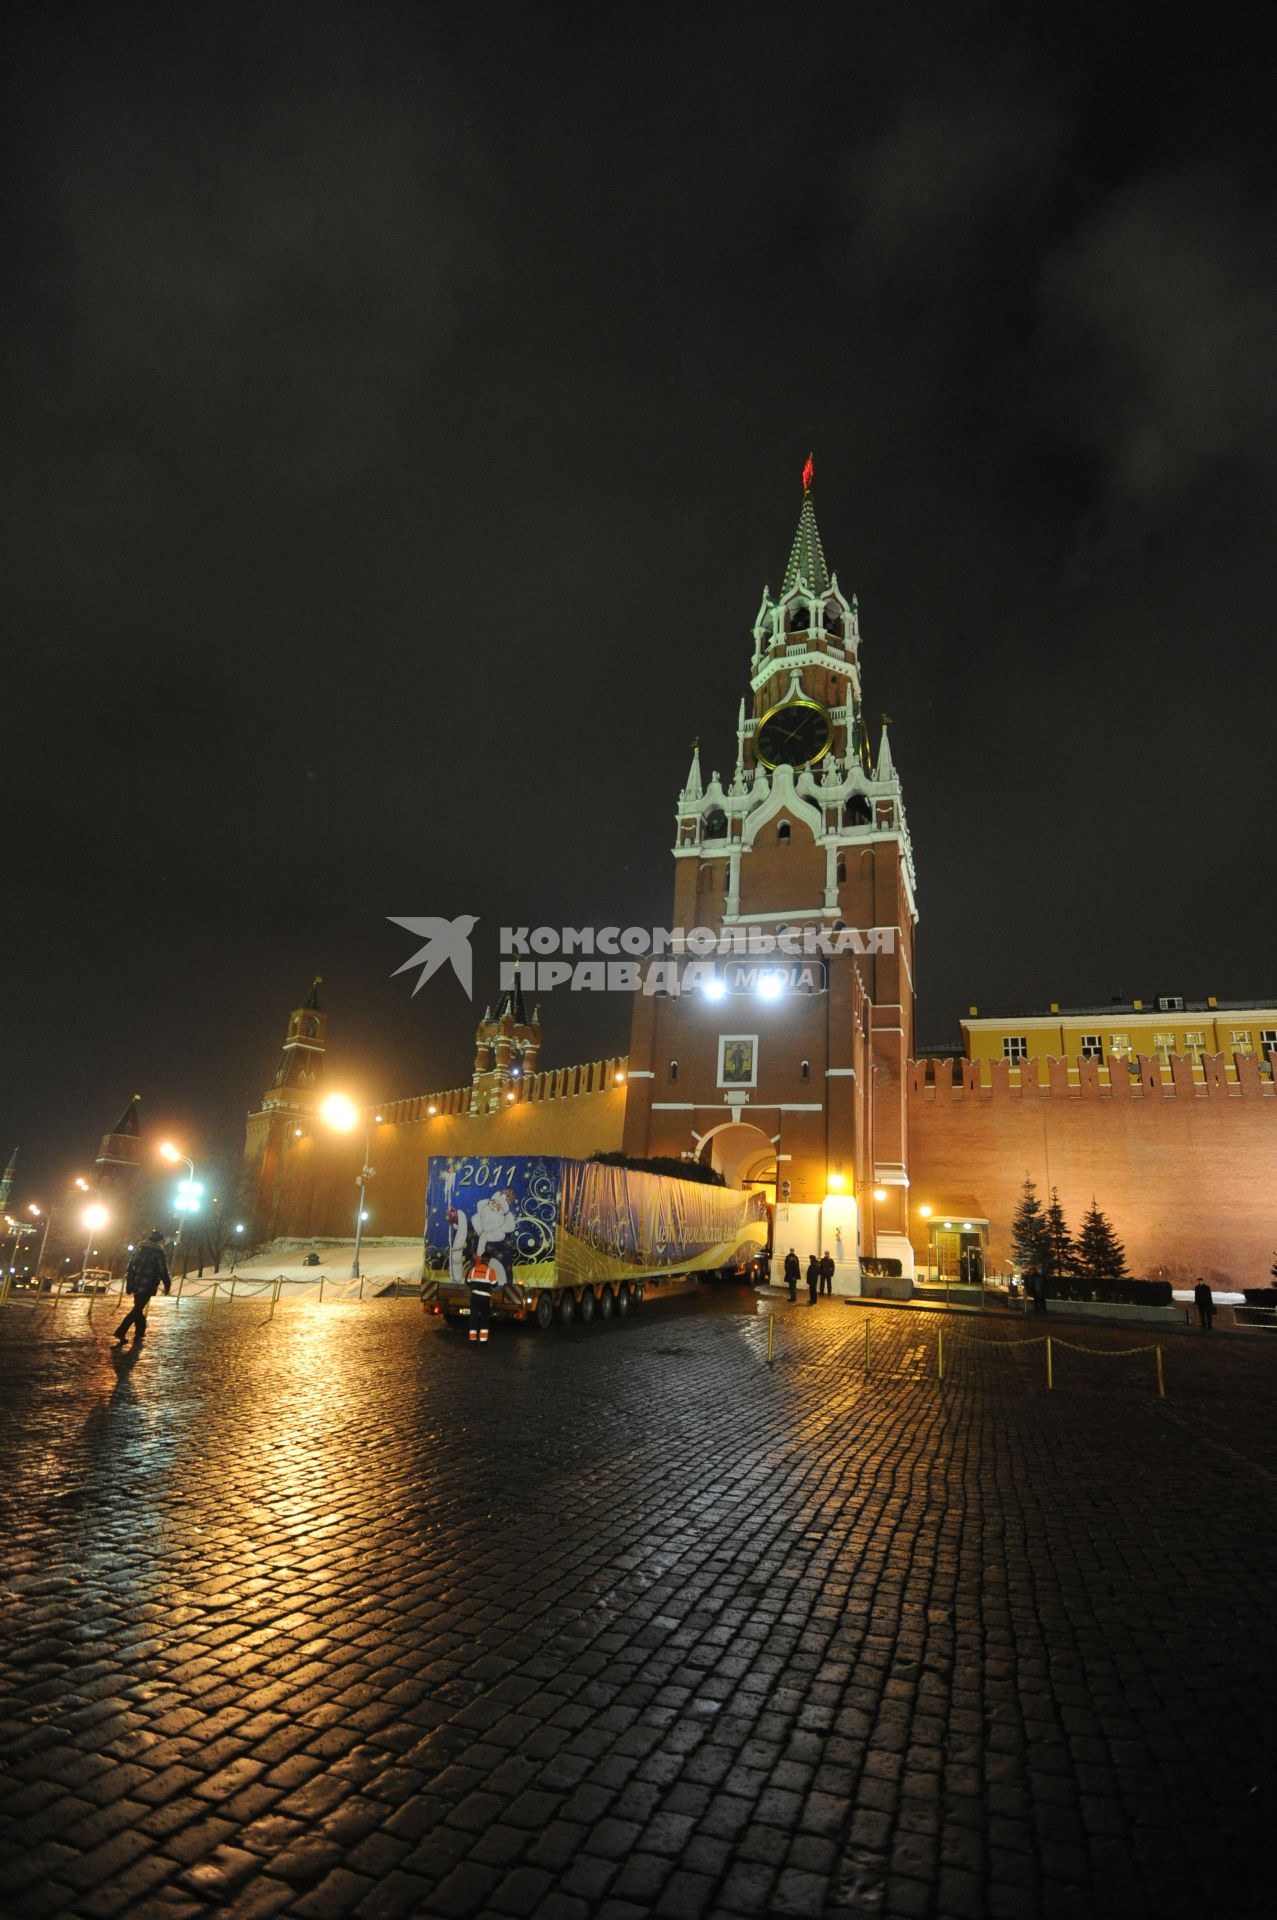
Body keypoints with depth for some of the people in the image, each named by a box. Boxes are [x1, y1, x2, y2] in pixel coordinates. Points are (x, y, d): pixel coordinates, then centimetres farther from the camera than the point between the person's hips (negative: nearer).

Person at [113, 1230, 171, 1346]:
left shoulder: (140, 1248, 10)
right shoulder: (157, 1252, -12)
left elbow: (131, 1265, 15)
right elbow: (162, 1270, -12)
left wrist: (129, 1283, 21)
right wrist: (167, 1285, -1)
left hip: (136, 1284, 7)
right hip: (147, 1285, -7)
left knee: (138, 1308, 18)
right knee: (137, 1309, -4)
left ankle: (139, 1334, 23)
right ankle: (120, 1334, -12)